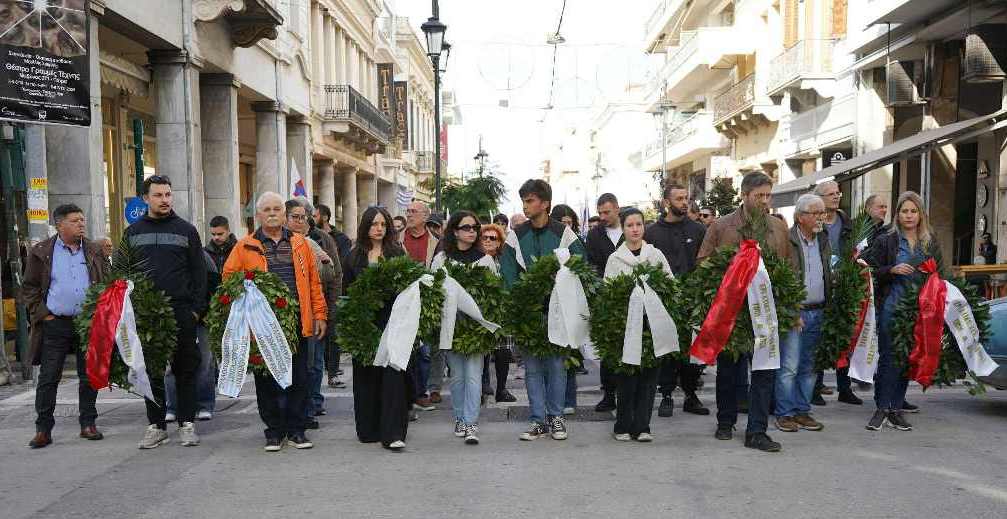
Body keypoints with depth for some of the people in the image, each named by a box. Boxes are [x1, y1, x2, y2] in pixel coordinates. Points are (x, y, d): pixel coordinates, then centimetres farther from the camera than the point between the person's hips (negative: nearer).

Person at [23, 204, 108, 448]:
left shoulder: (95, 252, 8)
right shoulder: (41, 252, 2)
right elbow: (29, 289, 5)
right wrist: (43, 315, -5)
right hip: (55, 325, -2)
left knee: (89, 376, 7)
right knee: (48, 378, 0)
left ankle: (88, 424, 17)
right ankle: (43, 430, 7)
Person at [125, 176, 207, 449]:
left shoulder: (186, 230, 6)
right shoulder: (133, 232, 11)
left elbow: (199, 271, 4)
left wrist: (197, 308, -4)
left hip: (182, 312, -1)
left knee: (186, 369, 3)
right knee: (151, 371, 7)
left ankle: (187, 423, 12)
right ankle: (156, 425, 16)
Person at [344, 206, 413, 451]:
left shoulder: (396, 252, 8)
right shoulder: (354, 256, 10)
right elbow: (347, 289, 8)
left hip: (390, 320, -2)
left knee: (392, 373, -8)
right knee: (366, 375, 7)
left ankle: (393, 433, -8)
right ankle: (368, 429, 17)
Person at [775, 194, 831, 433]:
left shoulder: (824, 241, 15)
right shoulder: (786, 240, -8)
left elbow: (829, 275, 21)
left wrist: (828, 307, 8)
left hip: (817, 312, 7)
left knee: (808, 366, 11)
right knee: (789, 365, -6)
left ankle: (802, 411, 19)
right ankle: (784, 414, 2)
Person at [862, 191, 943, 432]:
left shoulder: (931, 243, 12)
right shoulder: (886, 241, 3)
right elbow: (870, 271, -1)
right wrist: (893, 270, -15)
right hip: (891, 307, -3)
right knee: (888, 357, -7)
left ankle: (896, 409, 14)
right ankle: (882, 409, 0)